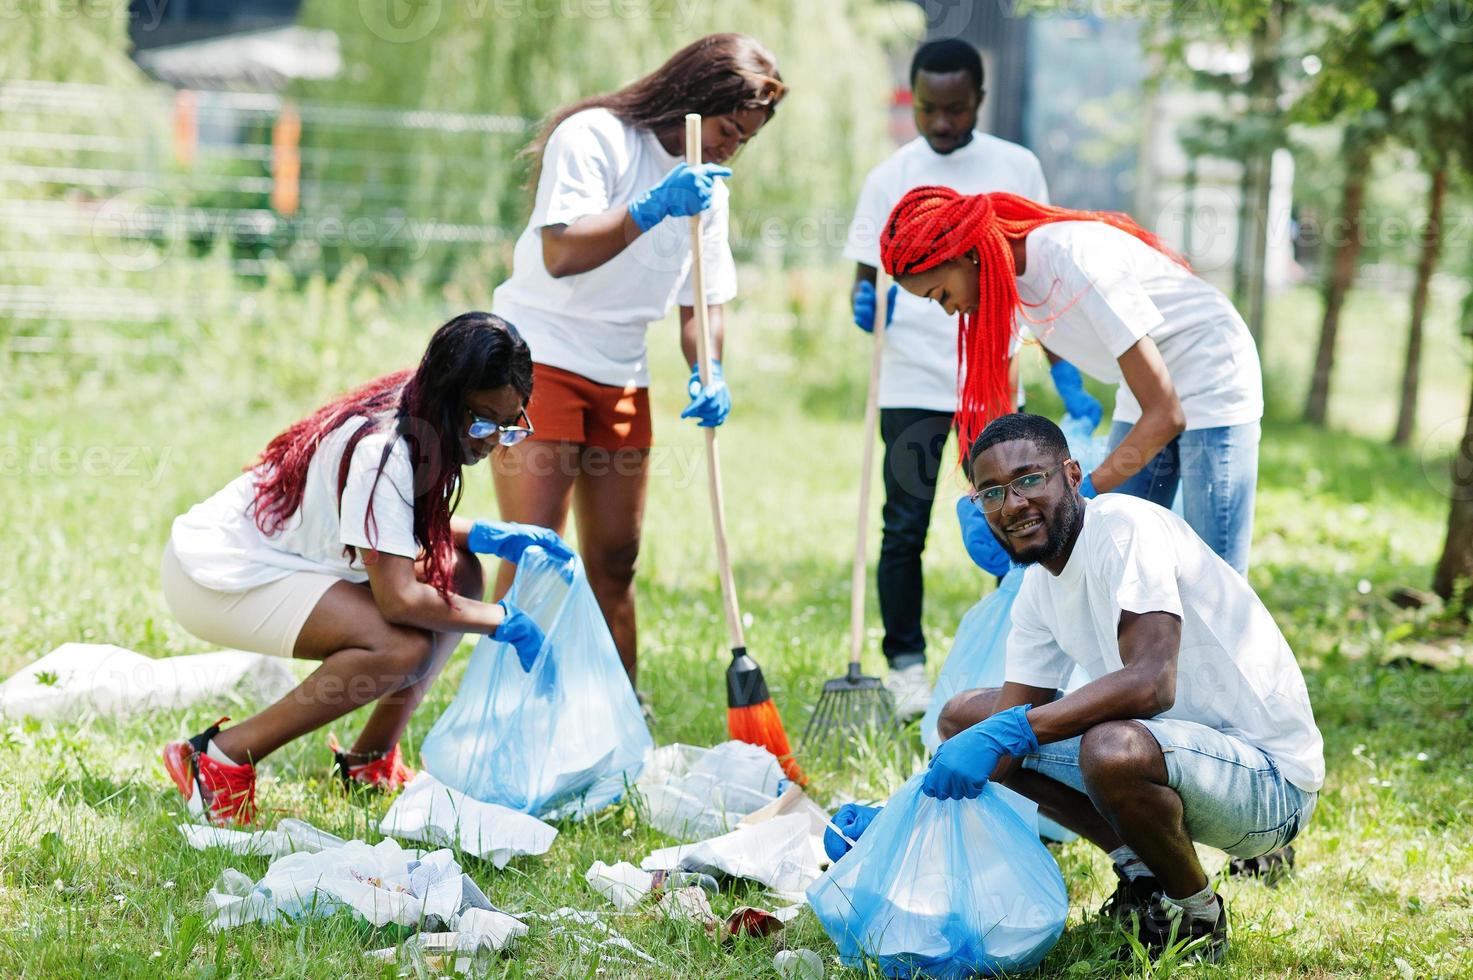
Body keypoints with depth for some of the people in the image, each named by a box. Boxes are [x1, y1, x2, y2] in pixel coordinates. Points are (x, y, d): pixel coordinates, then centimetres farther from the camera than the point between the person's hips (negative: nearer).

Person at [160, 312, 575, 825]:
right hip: (216, 578, -10)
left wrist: (493, 536, -2)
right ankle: (221, 758, -16)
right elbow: (398, 600, -31)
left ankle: (371, 761, 11)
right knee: (403, 646, -27)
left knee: (459, 573, 4)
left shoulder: (413, 419, -1)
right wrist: (504, 620, -18)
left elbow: (410, 526, 16)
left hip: (274, 555, 10)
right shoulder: (383, 450, -28)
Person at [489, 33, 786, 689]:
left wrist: (708, 372, -4)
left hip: (622, 377, 7)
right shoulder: (592, 137, -12)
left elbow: (704, 300, 14)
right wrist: (653, 207, -31)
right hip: (540, 358, -7)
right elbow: (562, 254, -24)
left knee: (614, 558, 8)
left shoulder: (707, 186, 11)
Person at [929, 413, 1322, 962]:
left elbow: (1151, 683, -34)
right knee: (963, 716, 9)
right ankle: (1140, 870, 10)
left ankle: (1196, 914, -9)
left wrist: (1008, 731, -38)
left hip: (1271, 779, -9)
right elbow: (1015, 715, 6)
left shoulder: (1126, 528, -21)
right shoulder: (1038, 588, 5)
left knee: (1113, 749, -40)